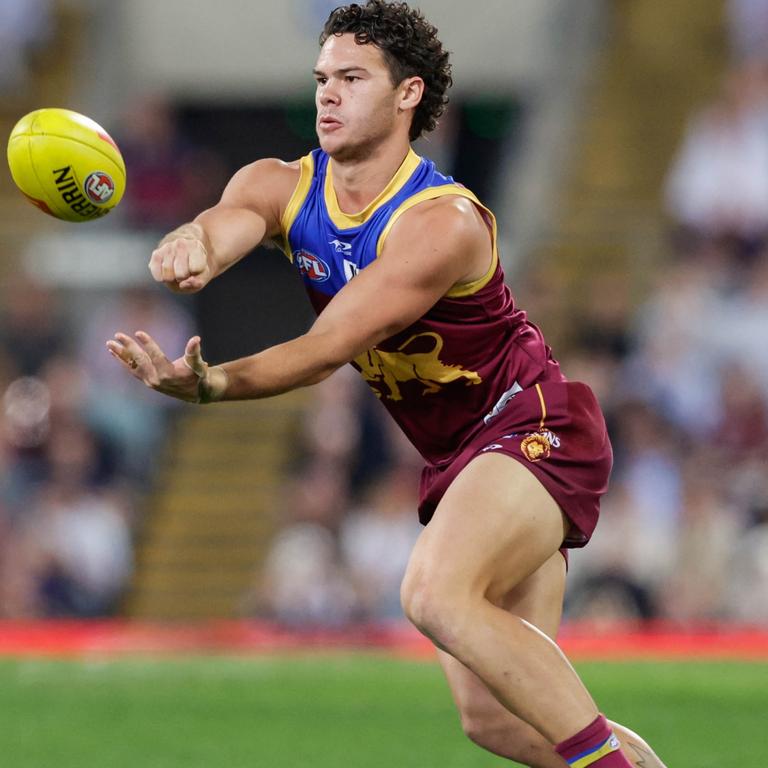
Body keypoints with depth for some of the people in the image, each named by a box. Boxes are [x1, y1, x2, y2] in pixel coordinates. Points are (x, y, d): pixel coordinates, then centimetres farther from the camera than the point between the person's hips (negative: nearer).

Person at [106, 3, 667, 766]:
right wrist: (189, 246, -50)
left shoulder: (442, 223, -22)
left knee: (437, 594, -33)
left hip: (534, 427, -8)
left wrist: (209, 384, -44)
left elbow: (329, 348, -29)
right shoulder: (282, 188, -2)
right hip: (458, 461, 8)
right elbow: (221, 225, -25)